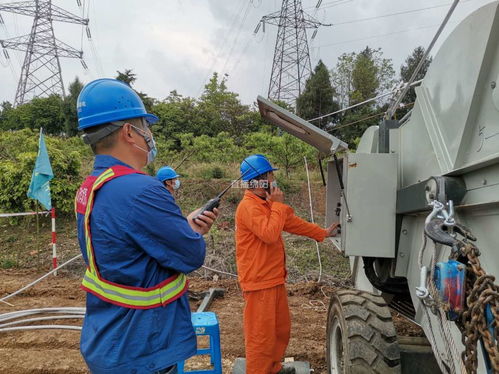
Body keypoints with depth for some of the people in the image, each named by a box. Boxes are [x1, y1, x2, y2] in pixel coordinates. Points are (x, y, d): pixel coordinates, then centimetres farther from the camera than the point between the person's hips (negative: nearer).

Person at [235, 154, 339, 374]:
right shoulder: (249, 207, -19)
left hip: (274, 279, 10)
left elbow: (293, 223, 21)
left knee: (281, 329, 22)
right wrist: (278, 205, -19)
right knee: (261, 335, 0)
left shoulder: (267, 204, 13)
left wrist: (322, 233, 26)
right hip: (259, 282, -10)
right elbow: (270, 234, -30)